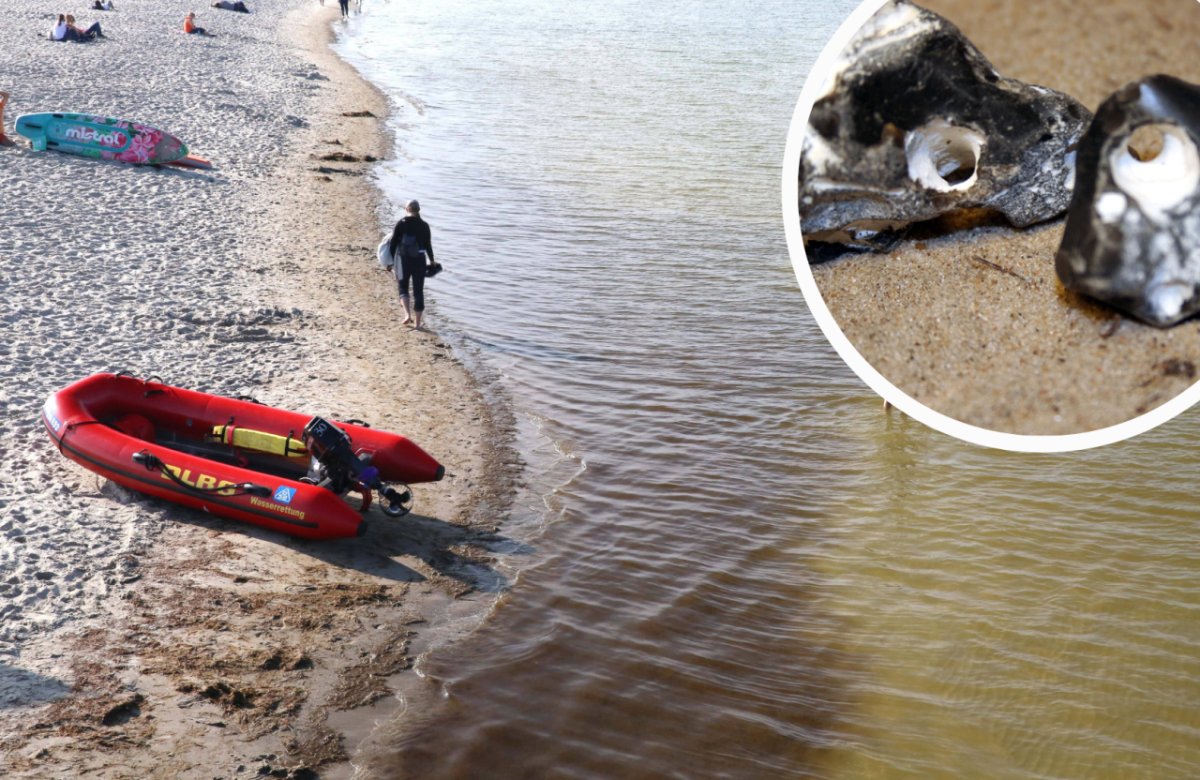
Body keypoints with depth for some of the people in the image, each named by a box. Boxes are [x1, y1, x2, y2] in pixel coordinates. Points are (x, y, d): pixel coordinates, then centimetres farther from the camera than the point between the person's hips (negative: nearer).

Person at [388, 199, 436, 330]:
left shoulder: (401, 223, -5)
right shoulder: (424, 225, -2)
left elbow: (393, 243, -4)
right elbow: (428, 245, 2)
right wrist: (432, 260, 17)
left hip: (403, 260, 0)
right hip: (419, 261, 0)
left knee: (403, 287, 17)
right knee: (418, 291, 7)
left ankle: (407, 314, -5)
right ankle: (417, 322, 8)